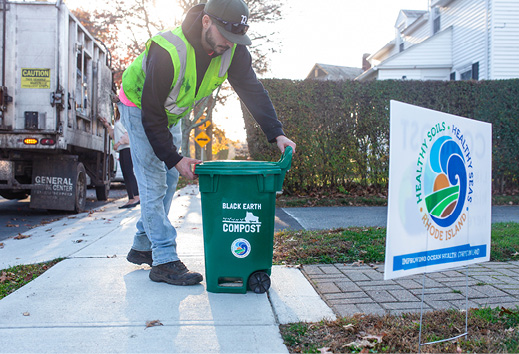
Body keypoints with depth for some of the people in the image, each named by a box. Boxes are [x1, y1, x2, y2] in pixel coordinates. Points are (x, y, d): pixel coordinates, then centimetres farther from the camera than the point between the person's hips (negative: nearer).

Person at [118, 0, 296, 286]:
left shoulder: (232, 49, -21)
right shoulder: (168, 51, -38)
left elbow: (252, 90, -19)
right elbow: (151, 113, -33)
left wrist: (276, 134, -31)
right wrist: (174, 159, -33)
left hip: (171, 114, 7)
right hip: (140, 108, -7)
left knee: (168, 180, 8)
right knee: (154, 182, -13)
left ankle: (142, 247, 21)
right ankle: (164, 262, -11)